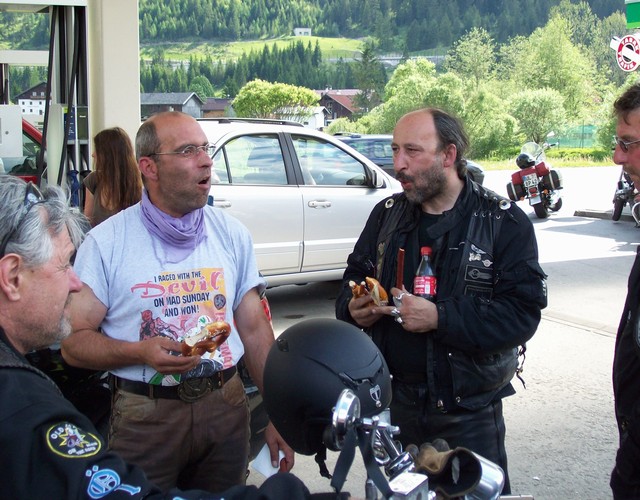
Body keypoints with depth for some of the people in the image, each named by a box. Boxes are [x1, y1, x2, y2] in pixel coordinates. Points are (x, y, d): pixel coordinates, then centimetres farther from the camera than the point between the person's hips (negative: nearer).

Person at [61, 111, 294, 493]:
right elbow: (75, 341, -7)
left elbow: (255, 330, 6)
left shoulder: (232, 234, 4)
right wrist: (142, 352, -24)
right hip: (144, 415, -3)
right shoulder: (106, 242, -7)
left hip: (226, 405, 3)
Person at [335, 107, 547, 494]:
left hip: (469, 411, -4)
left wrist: (440, 318, -28)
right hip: (395, 401, 4)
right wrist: (353, 307, -8)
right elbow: (356, 275, 16)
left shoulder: (504, 222, -10)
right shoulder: (387, 214, 5)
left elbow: (523, 313, -18)